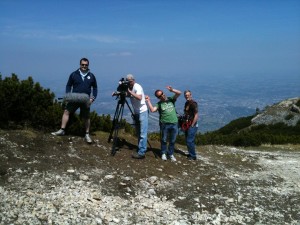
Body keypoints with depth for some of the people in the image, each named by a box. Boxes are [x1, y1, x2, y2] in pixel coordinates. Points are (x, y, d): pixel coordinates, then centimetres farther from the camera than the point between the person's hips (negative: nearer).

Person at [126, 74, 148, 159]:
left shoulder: (137, 87, -15)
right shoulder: (130, 88, 11)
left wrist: (130, 91, -27)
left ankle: (141, 152, -10)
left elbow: (139, 97, -30)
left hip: (142, 112, -9)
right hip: (136, 113, 9)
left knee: (142, 133, -9)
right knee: (139, 133, 12)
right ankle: (140, 149, 19)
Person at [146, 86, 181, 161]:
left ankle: (171, 154, 24)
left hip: (174, 123, 2)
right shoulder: (159, 104, 1)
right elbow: (152, 110, -15)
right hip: (165, 124, -2)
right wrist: (148, 101, -15)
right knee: (164, 140, 9)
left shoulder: (171, 99, 8)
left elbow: (179, 93, 0)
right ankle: (163, 153, 26)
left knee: (172, 140, 10)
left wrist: (172, 90, -15)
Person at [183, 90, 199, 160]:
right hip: (187, 125, 9)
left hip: (192, 126, -9)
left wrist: (192, 125, -17)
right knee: (188, 141, 15)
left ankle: (193, 156, 4)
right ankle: (191, 154, 27)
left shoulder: (193, 103, -15)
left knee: (189, 141, -7)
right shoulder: (186, 103, 11)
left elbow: (196, 116, -18)